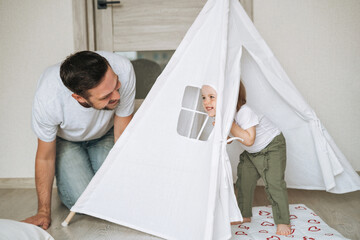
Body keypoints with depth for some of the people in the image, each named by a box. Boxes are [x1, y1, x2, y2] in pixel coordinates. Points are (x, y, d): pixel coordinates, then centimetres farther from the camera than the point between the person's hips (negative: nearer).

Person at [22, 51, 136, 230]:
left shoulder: (122, 69, -39)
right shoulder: (48, 98, -40)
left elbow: (123, 134, -24)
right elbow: (45, 157, -21)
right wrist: (44, 212, -11)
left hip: (105, 134, 2)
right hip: (65, 139, -1)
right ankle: (65, 176, 18)